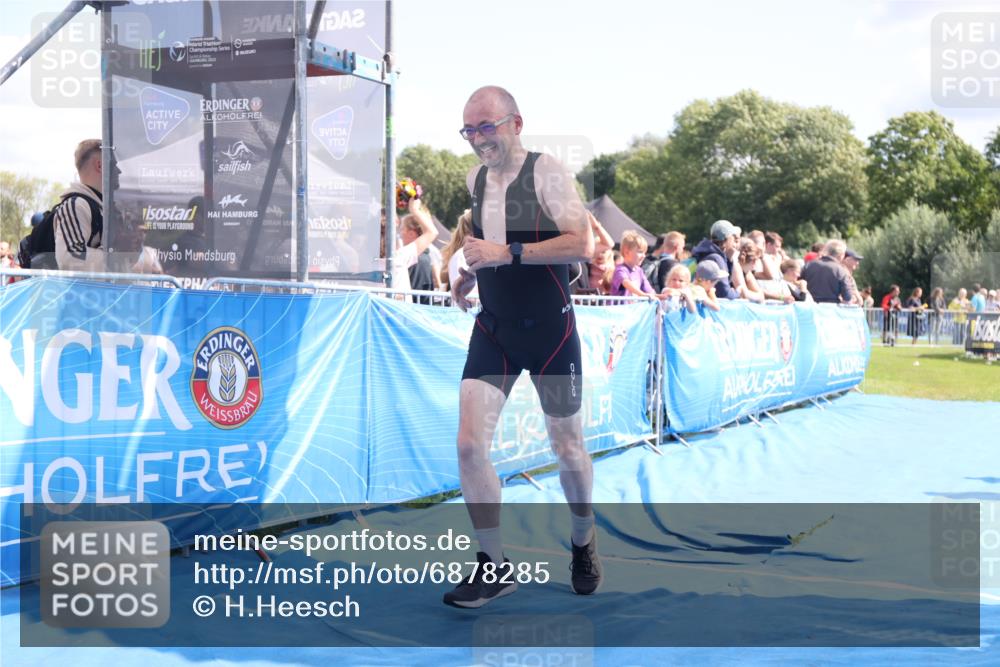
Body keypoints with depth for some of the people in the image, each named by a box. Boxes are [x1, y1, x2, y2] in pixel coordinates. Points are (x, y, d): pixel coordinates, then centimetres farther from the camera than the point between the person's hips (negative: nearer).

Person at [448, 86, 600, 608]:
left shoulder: (546, 172, -13)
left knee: (568, 448, 9)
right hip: (493, 330, 5)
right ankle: (493, 567, 3)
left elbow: (582, 245, -23)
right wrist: (471, 272, 8)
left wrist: (507, 253, -28)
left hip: (550, 330, -5)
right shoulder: (475, 179, 6)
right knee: (470, 444, -9)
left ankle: (583, 542, 36)